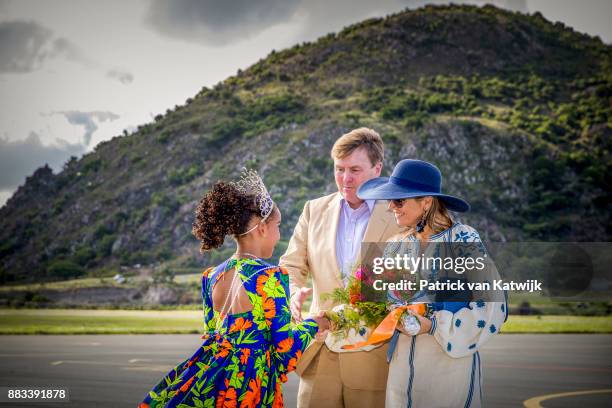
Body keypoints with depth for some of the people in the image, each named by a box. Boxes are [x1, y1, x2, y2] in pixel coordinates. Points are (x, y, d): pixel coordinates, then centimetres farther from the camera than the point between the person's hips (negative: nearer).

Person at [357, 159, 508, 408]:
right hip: (401, 362, 5)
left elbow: (491, 305, -13)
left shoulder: (463, 240, -9)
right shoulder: (397, 245, 7)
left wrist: (434, 326, -18)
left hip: (450, 360, -5)